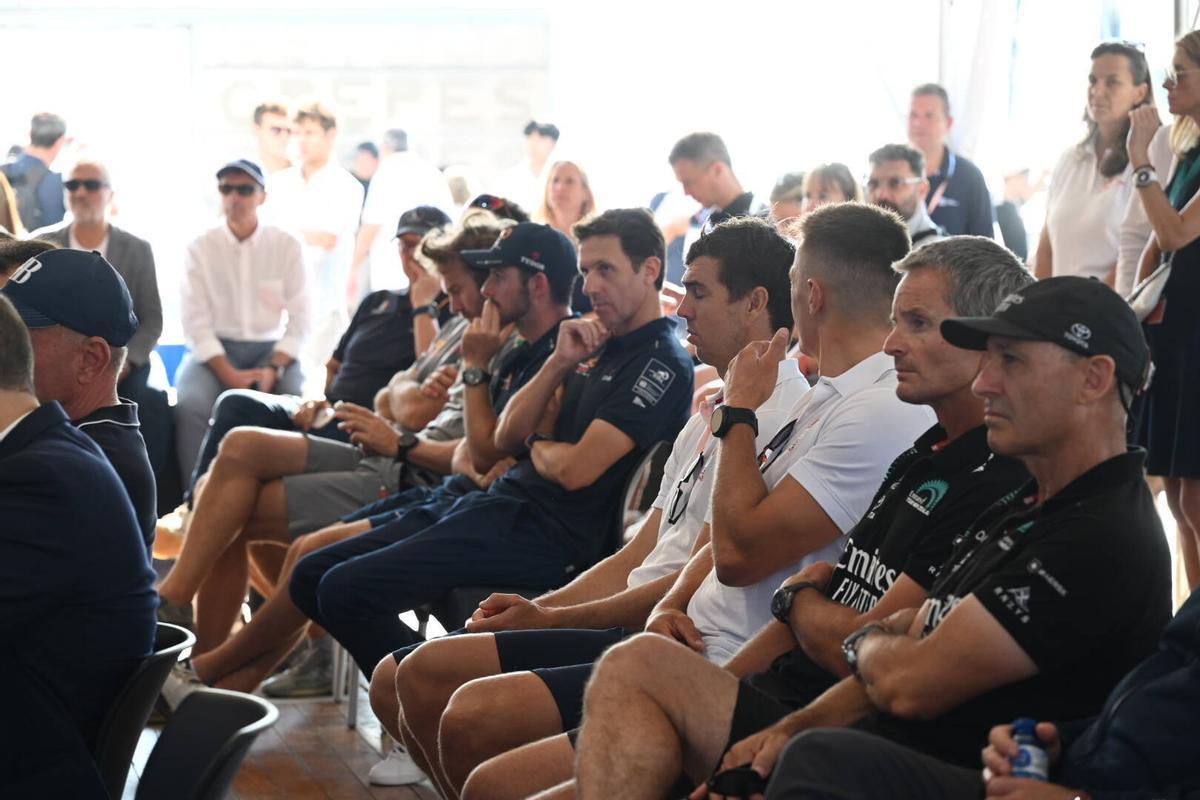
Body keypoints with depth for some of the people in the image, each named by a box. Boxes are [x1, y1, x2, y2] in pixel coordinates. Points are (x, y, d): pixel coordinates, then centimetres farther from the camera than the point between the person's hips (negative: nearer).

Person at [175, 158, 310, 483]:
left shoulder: (286, 245, 2)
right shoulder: (201, 248, 0)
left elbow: (299, 319, 0)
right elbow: (196, 323, -5)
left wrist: (274, 368, -15)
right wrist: (229, 375, -17)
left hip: (271, 349, 0)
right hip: (215, 350, 0)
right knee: (191, 403, -30)